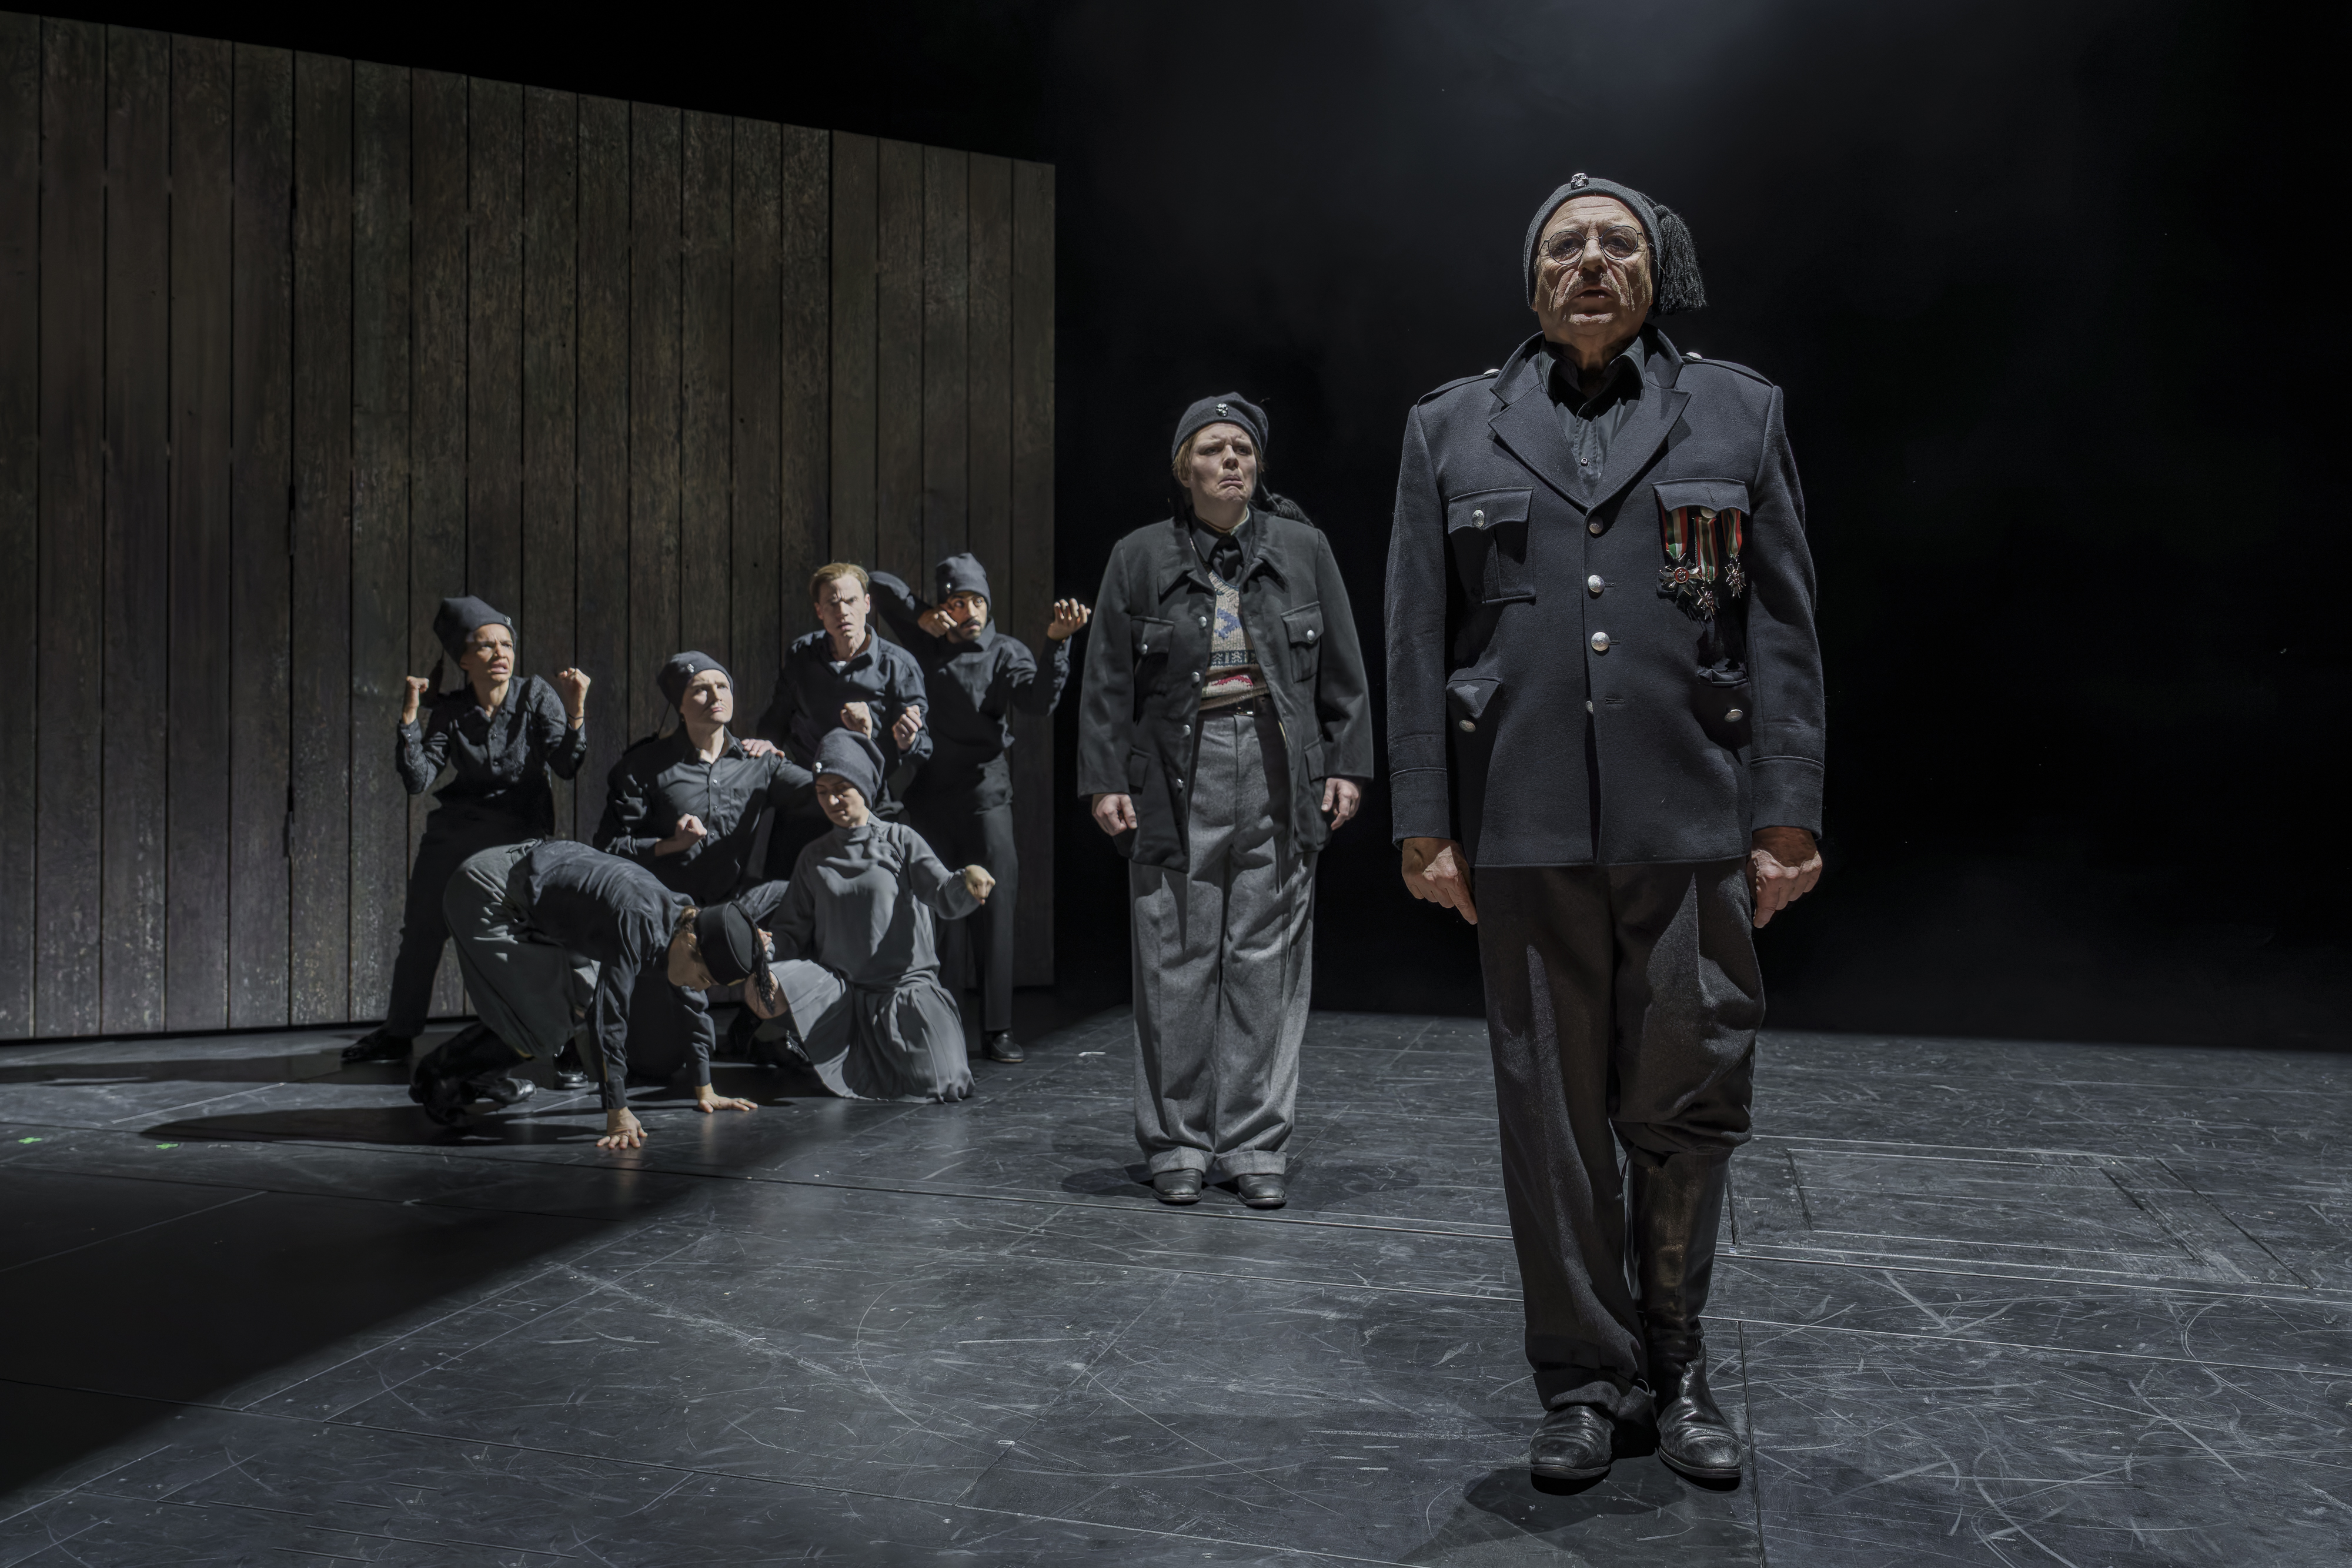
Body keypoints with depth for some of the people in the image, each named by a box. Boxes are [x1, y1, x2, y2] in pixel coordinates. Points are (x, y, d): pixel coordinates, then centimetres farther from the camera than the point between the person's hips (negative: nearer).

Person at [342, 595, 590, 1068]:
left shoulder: (537, 696, -8)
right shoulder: (448, 711, -2)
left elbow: (566, 767, -16)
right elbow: (418, 780, -10)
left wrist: (575, 712, -30)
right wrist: (410, 717, -17)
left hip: (521, 835, -4)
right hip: (454, 831, 4)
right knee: (420, 932, 13)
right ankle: (398, 1033, 34)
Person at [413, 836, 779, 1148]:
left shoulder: (686, 921, -7)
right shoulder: (640, 925, -33)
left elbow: (692, 1005, 7)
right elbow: (609, 1016, -33)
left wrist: (705, 1092, 11)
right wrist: (618, 1114, -31)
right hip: (486, 895, -8)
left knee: (582, 1007, 6)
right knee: (545, 1026, -12)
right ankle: (435, 1080, 7)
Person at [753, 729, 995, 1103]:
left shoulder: (900, 840, 3)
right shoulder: (813, 858, 13)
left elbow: (945, 898, -9)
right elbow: (792, 931, 14)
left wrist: (967, 881, -33)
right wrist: (766, 967, -8)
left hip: (907, 983, -3)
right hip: (838, 989, 3)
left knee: (943, 1085, -24)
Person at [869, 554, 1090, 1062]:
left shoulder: (1005, 652, 3)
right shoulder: (925, 641, 10)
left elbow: (1040, 700, -15)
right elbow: (879, 584, 12)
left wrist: (1058, 642, -26)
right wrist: (923, 616, -1)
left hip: (985, 792, -1)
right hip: (928, 792, 2)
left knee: (995, 909, -5)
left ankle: (997, 1030, -2)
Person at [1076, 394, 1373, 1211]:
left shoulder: (1303, 548, 9)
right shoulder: (1140, 557, 7)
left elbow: (1343, 669, 10)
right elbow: (1109, 680, 6)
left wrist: (1346, 763, 4)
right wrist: (1105, 778, -1)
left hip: (1278, 771, 1)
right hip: (1177, 772, 0)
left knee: (1268, 959, 2)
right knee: (1176, 960, 1)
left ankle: (1255, 1142, 11)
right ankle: (1177, 1141, 12)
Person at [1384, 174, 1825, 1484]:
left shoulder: (1737, 412, 11)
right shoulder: (1453, 428, 12)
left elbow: (1782, 629, 6)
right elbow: (1418, 639, 7)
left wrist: (1788, 815, -1)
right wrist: (1425, 822, 1)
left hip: (1693, 826, 0)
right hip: (1526, 832, 0)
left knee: (1686, 1108, 6)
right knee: (1553, 1115, 6)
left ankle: (1676, 1364, 27)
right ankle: (1587, 1377, 22)